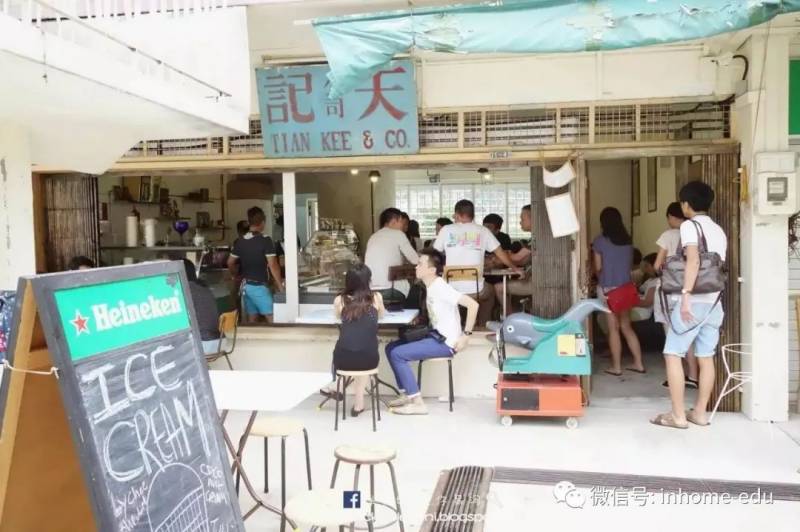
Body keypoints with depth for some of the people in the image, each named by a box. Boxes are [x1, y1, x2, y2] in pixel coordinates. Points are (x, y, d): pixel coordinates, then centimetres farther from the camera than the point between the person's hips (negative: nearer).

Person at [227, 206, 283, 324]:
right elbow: (273, 265, -17)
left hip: (245, 285, 7)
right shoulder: (265, 241, -14)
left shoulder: (239, 241, 5)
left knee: (252, 319, 11)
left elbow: (230, 263, 13)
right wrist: (280, 285, -9)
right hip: (259, 286, -7)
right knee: (272, 318, -5)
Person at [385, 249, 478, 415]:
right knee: (391, 348, 8)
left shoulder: (441, 288, -19)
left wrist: (466, 335, -23)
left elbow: (472, 304, -26)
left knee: (397, 354, -16)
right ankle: (407, 395, 11)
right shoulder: (431, 287, 8)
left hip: (445, 342, -9)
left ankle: (418, 403, -9)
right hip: (436, 336, 9)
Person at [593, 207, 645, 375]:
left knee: (613, 328, 2)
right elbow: (630, 264, 12)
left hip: (607, 288, -5)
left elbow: (598, 267, -3)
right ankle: (638, 363, 16)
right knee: (626, 327, 14)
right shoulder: (627, 241, 5)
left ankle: (616, 367, 8)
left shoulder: (600, 241, -8)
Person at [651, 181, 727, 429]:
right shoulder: (719, 231, 16)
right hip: (715, 301, 8)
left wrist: (686, 294, -26)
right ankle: (700, 412, 16)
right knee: (706, 357, 10)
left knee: (673, 354, -1)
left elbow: (693, 260, -21)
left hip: (694, 300, -8)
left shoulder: (689, 225, -7)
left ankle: (678, 415, -1)